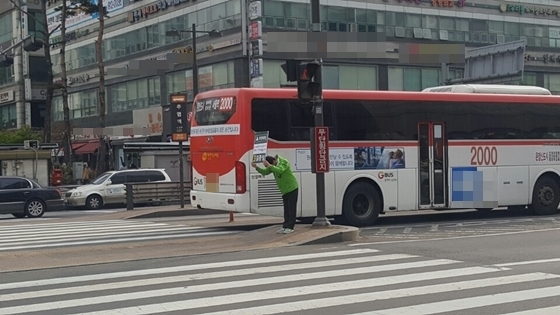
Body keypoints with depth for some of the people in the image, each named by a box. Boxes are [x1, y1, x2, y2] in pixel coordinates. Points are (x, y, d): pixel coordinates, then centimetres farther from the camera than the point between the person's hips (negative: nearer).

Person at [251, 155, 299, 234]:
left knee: (291, 209, -6)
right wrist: (256, 167, -13)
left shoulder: (283, 162, -20)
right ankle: (285, 226, 12)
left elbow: (279, 170, -39)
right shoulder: (273, 166, 5)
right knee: (286, 209, 9)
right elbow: (265, 172, 1)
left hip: (292, 189, -8)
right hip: (285, 190, 8)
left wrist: (269, 165, -45)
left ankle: (290, 227, -5)